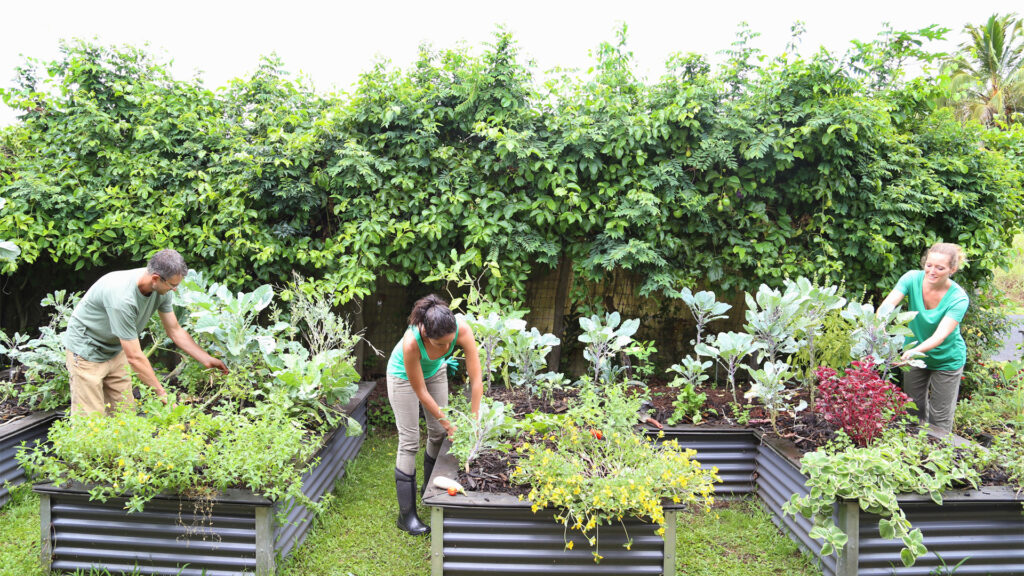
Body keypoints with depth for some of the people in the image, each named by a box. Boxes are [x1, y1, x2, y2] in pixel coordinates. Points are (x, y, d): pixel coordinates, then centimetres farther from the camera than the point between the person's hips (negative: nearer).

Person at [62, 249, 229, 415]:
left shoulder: (162, 289, -14)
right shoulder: (123, 297, -36)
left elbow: (175, 331, 1)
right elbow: (134, 357, -30)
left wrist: (207, 359, -3)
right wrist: (162, 393, -24)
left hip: (115, 350, 7)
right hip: (86, 350, -7)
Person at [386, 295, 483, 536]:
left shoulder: (462, 330, -37)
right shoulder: (411, 343, -43)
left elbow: (476, 379, -29)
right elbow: (421, 393, -28)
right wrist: (448, 423, -19)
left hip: (435, 371, 4)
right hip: (403, 375, -4)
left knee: (438, 433, 9)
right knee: (409, 441, -4)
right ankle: (406, 514, 6)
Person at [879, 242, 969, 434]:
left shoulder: (958, 298, -23)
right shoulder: (913, 278, -17)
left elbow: (940, 335, -34)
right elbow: (886, 306, -29)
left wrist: (916, 351, -53)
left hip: (946, 360, -3)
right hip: (915, 354, 3)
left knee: (940, 419, 5)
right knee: (915, 410, 16)